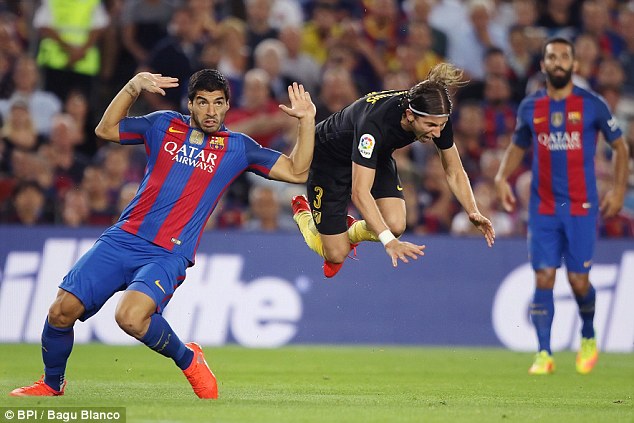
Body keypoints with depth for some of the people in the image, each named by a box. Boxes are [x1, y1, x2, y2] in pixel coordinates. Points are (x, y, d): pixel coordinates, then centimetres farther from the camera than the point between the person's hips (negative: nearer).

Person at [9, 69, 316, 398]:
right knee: (62, 310, -9)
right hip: (122, 238, 3)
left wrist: (306, 120, -4)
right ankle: (51, 385, 17)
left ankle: (188, 360, -2)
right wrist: (133, 87, 6)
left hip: (169, 255, -3)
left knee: (131, 317, -31)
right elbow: (106, 129, 19)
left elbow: (297, 172, 7)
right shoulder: (164, 125, 12)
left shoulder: (237, 147, 8)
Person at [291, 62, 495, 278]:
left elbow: (454, 172, -11)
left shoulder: (437, 119, -26)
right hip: (329, 159, -5)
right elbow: (360, 192, -46)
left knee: (395, 225, -18)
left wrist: (473, 212, -27)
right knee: (336, 255, -5)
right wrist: (389, 242, -54)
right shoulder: (375, 122, -44)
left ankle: (352, 231, 18)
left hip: (376, 157, 5)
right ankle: (302, 211, 29)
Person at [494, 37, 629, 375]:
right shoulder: (530, 107, 6)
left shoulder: (592, 105, -2)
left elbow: (619, 146, 7)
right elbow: (517, 147, 20)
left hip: (581, 207, -2)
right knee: (543, 278, -6)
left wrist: (619, 190, -2)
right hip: (542, 207, 2)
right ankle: (544, 354, -1)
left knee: (578, 281, -3)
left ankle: (588, 340, 24)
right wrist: (502, 176, 1)